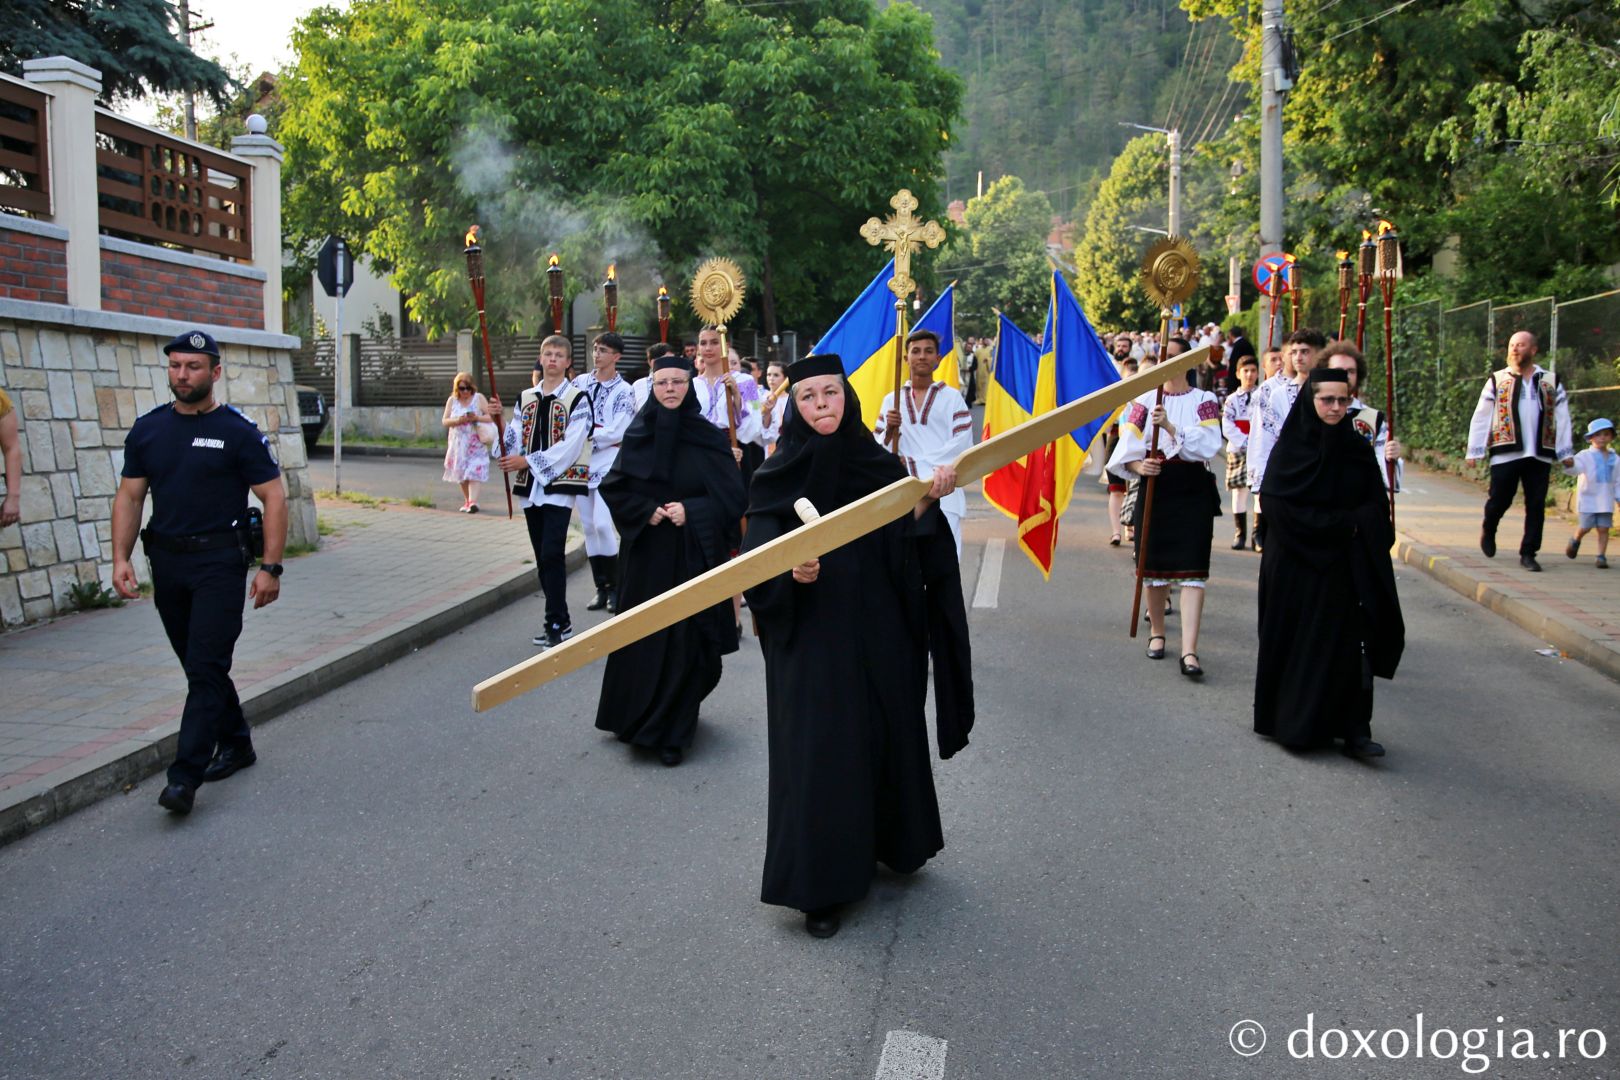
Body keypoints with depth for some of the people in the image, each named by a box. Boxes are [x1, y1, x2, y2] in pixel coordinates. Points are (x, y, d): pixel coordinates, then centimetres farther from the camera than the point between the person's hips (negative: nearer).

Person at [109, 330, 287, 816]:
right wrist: (121, 557, -2)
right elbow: (130, 496, 10)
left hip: (219, 561, -5)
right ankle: (236, 743, 31)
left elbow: (273, 498, -7)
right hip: (167, 560, 6)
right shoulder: (147, 429, 8)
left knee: (205, 668, -8)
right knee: (198, 664, 14)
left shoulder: (238, 432, -6)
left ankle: (186, 775, -7)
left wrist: (270, 567, -13)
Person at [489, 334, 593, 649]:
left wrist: (528, 461, -16)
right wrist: (499, 418, -8)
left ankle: (557, 623, -4)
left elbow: (570, 446, -14)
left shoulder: (577, 399, -4)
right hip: (530, 485, 6)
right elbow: (514, 440, 9)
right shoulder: (526, 398, 13)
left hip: (560, 484, -6)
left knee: (551, 554, -12)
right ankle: (558, 619, 18)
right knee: (542, 557, 9)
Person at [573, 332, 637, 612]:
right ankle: (601, 587, 15)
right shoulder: (580, 382, 9)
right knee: (588, 525, 7)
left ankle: (615, 587, -1)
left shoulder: (624, 392, -4)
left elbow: (617, 433, -12)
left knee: (601, 523, -15)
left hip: (607, 462, -5)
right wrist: (599, 430, -5)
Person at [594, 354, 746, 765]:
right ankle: (638, 717, 22)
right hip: (648, 551, 2)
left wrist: (691, 511, -16)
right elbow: (614, 488, 5)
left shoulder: (709, 438, -1)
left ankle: (671, 730, 10)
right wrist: (647, 511, -10)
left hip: (696, 550, -1)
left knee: (688, 636, -2)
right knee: (643, 635, 3)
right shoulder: (638, 435, 4)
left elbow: (733, 495, -3)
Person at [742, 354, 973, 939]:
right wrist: (790, 571, -30)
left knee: (886, 736, 14)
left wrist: (927, 500, -24)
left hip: (878, 636, 3)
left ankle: (885, 842, 38)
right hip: (811, 642, -3)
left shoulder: (878, 464, 3)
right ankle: (818, 886, 11)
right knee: (818, 753, -1)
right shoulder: (778, 476, -4)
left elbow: (904, 540, -7)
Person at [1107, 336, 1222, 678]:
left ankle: (1189, 651, -13)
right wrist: (1138, 465, -21)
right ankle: (1157, 632, 29)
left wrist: (1170, 427, -24)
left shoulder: (1204, 401, 4)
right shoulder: (1144, 400, 8)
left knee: (1192, 570, -9)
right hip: (1154, 488, 2)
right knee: (1154, 566, 8)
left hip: (1193, 492, -2)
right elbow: (1127, 447, 1)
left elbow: (1208, 444, -11)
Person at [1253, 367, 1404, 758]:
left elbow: (1376, 506, 9)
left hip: (1344, 564, 3)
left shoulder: (1358, 450, 7)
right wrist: (1341, 523, -12)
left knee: (1348, 641, -1)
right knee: (1296, 642, 3)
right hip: (1296, 563, -3)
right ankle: (1294, 724, 15)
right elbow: (1280, 505, -12)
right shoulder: (1291, 448, -4)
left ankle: (1353, 729, 2)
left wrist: (1355, 525, -12)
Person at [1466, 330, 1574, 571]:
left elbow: (1562, 419, 10)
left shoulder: (1551, 382, 11)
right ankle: (1488, 529, 32)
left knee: (1536, 506, 1)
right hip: (1506, 453, -2)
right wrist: (1474, 450, -1)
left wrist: (1566, 452, 5)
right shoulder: (1497, 381, 7)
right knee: (1500, 500, 1)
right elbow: (1481, 417, 4)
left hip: (1540, 455, 2)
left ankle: (1528, 553, 10)